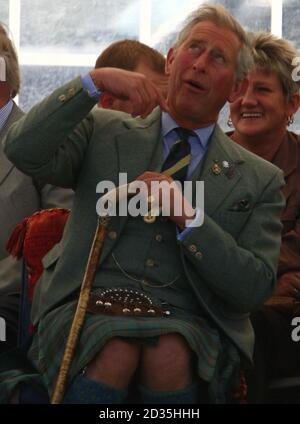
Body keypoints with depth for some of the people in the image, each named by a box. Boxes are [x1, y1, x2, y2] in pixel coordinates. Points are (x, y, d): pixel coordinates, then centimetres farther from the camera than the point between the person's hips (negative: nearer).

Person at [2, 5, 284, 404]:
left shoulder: (259, 180, 14)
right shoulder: (103, 132, 15)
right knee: (114, 352, -35)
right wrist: (94, 81, -9)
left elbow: (254, 289, 4)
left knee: (170, 355, -35)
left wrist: (188, 217, -8)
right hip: (88, 308, 0)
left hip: (184, 327, 0)